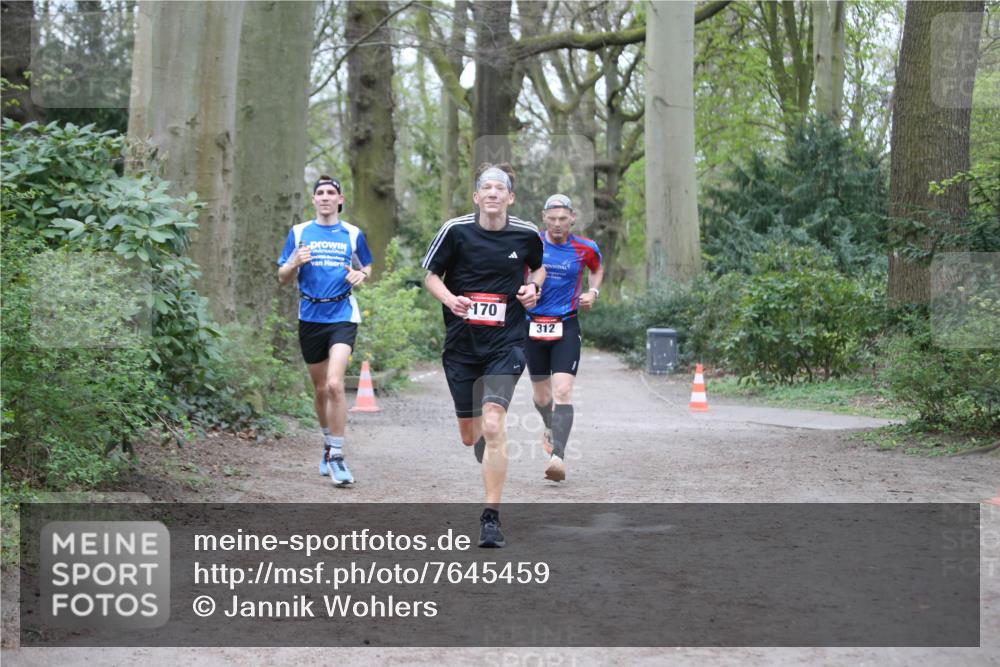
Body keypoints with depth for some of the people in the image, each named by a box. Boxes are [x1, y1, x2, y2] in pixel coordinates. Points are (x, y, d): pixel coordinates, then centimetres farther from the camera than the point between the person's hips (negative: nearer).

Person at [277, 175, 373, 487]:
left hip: (342, 315, -2)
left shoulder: (353, 234, 6)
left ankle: (336, 455, -12)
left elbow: (368, 268, 19)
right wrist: (294, 263, -13)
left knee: (334, 384, -18)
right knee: (321, 388, 11)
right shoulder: (299, 233, 8)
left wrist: (361, 275, -5)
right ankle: (329, 444, 32)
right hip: (311, 317, 2)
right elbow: (282, 278, 9)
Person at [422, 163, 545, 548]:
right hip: (461, 343, 2)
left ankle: (491, 517, -11)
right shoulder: (455, 231, -4)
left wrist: (533, 287, 0)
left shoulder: (526, 235, 0)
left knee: (492, 426, -18)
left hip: (506, 345, -1)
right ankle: (492, 459, 49)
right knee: (469, 436, 11)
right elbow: (430, 275, 5)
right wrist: (449, 298, -15)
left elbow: (538, 267, 21)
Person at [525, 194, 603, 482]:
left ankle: (558, 456, -23)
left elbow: (597, 269, 21)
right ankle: (551, 429, 45)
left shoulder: (585, 249, -1)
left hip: (566, 328, -1)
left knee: (562, 391, -17)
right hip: (533, 326, 2)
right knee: (541, 396, 13)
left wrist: (593, 292, 3)